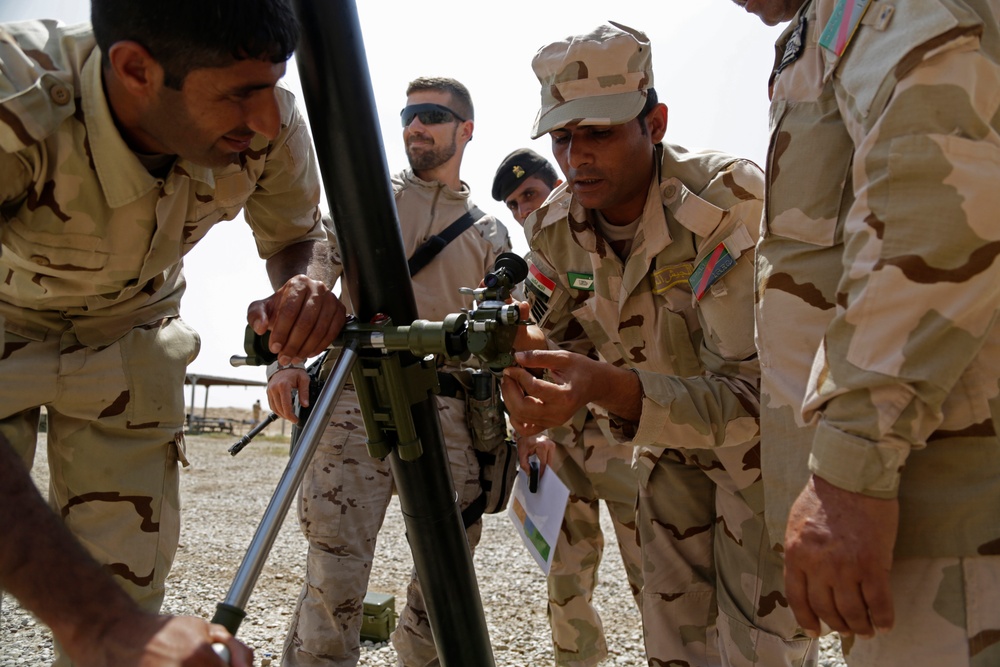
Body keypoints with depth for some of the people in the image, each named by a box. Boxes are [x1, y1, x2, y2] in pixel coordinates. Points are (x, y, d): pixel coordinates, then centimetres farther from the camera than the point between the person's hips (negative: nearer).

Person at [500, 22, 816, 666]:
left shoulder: (734, 203, -31)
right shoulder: (555, 227, -11)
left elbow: (753, 392, -36)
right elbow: (565, 337, -1)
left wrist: (605, 386, -50)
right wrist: (525, 347, -26)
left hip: (767, 436, -5)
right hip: (671, 441, 5)